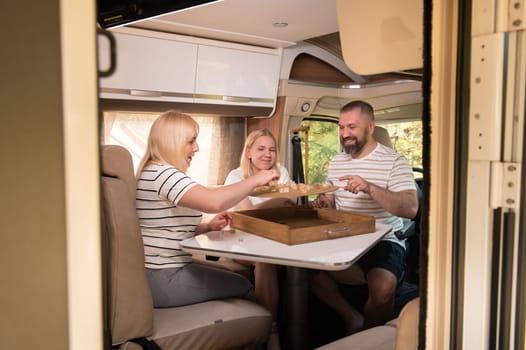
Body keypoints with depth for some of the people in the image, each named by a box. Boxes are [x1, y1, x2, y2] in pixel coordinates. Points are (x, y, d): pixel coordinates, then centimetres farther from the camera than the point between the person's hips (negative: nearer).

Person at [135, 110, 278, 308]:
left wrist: (208, 227, 2)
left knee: (233, 273, 20)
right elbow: (214, 201, -35)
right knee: (243, 286, 3)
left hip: (159, 270, 10)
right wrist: (255, 180, -21)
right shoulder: (163, 173, -21)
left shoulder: (154, 172, 14)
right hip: (162, 280, -10)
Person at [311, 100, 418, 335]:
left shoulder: (394, 161, -7)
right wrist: (323, 203, -4)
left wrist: (369, 188, -32)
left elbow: (410, 208, -19)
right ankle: (352, 317, 4)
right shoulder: (335, 162, 13)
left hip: (383, 240, -5)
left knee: (383, 287, -31)